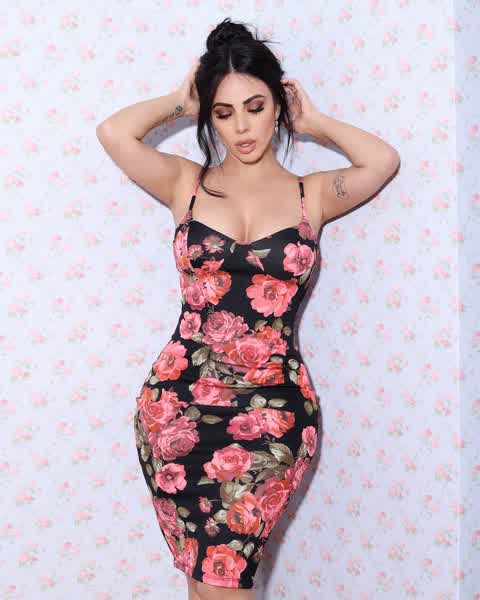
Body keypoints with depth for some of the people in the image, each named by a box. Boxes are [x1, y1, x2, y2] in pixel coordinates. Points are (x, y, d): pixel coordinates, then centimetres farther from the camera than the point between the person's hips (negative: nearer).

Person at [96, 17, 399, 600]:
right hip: (179, 400, 1)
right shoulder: (187, 183, 8)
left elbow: (384, 159, -9)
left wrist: (313, 122, 6)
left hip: (273, 405, 0)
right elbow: (113, 131, -7)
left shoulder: (312, 194, 8)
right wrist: (180, 102, 9)